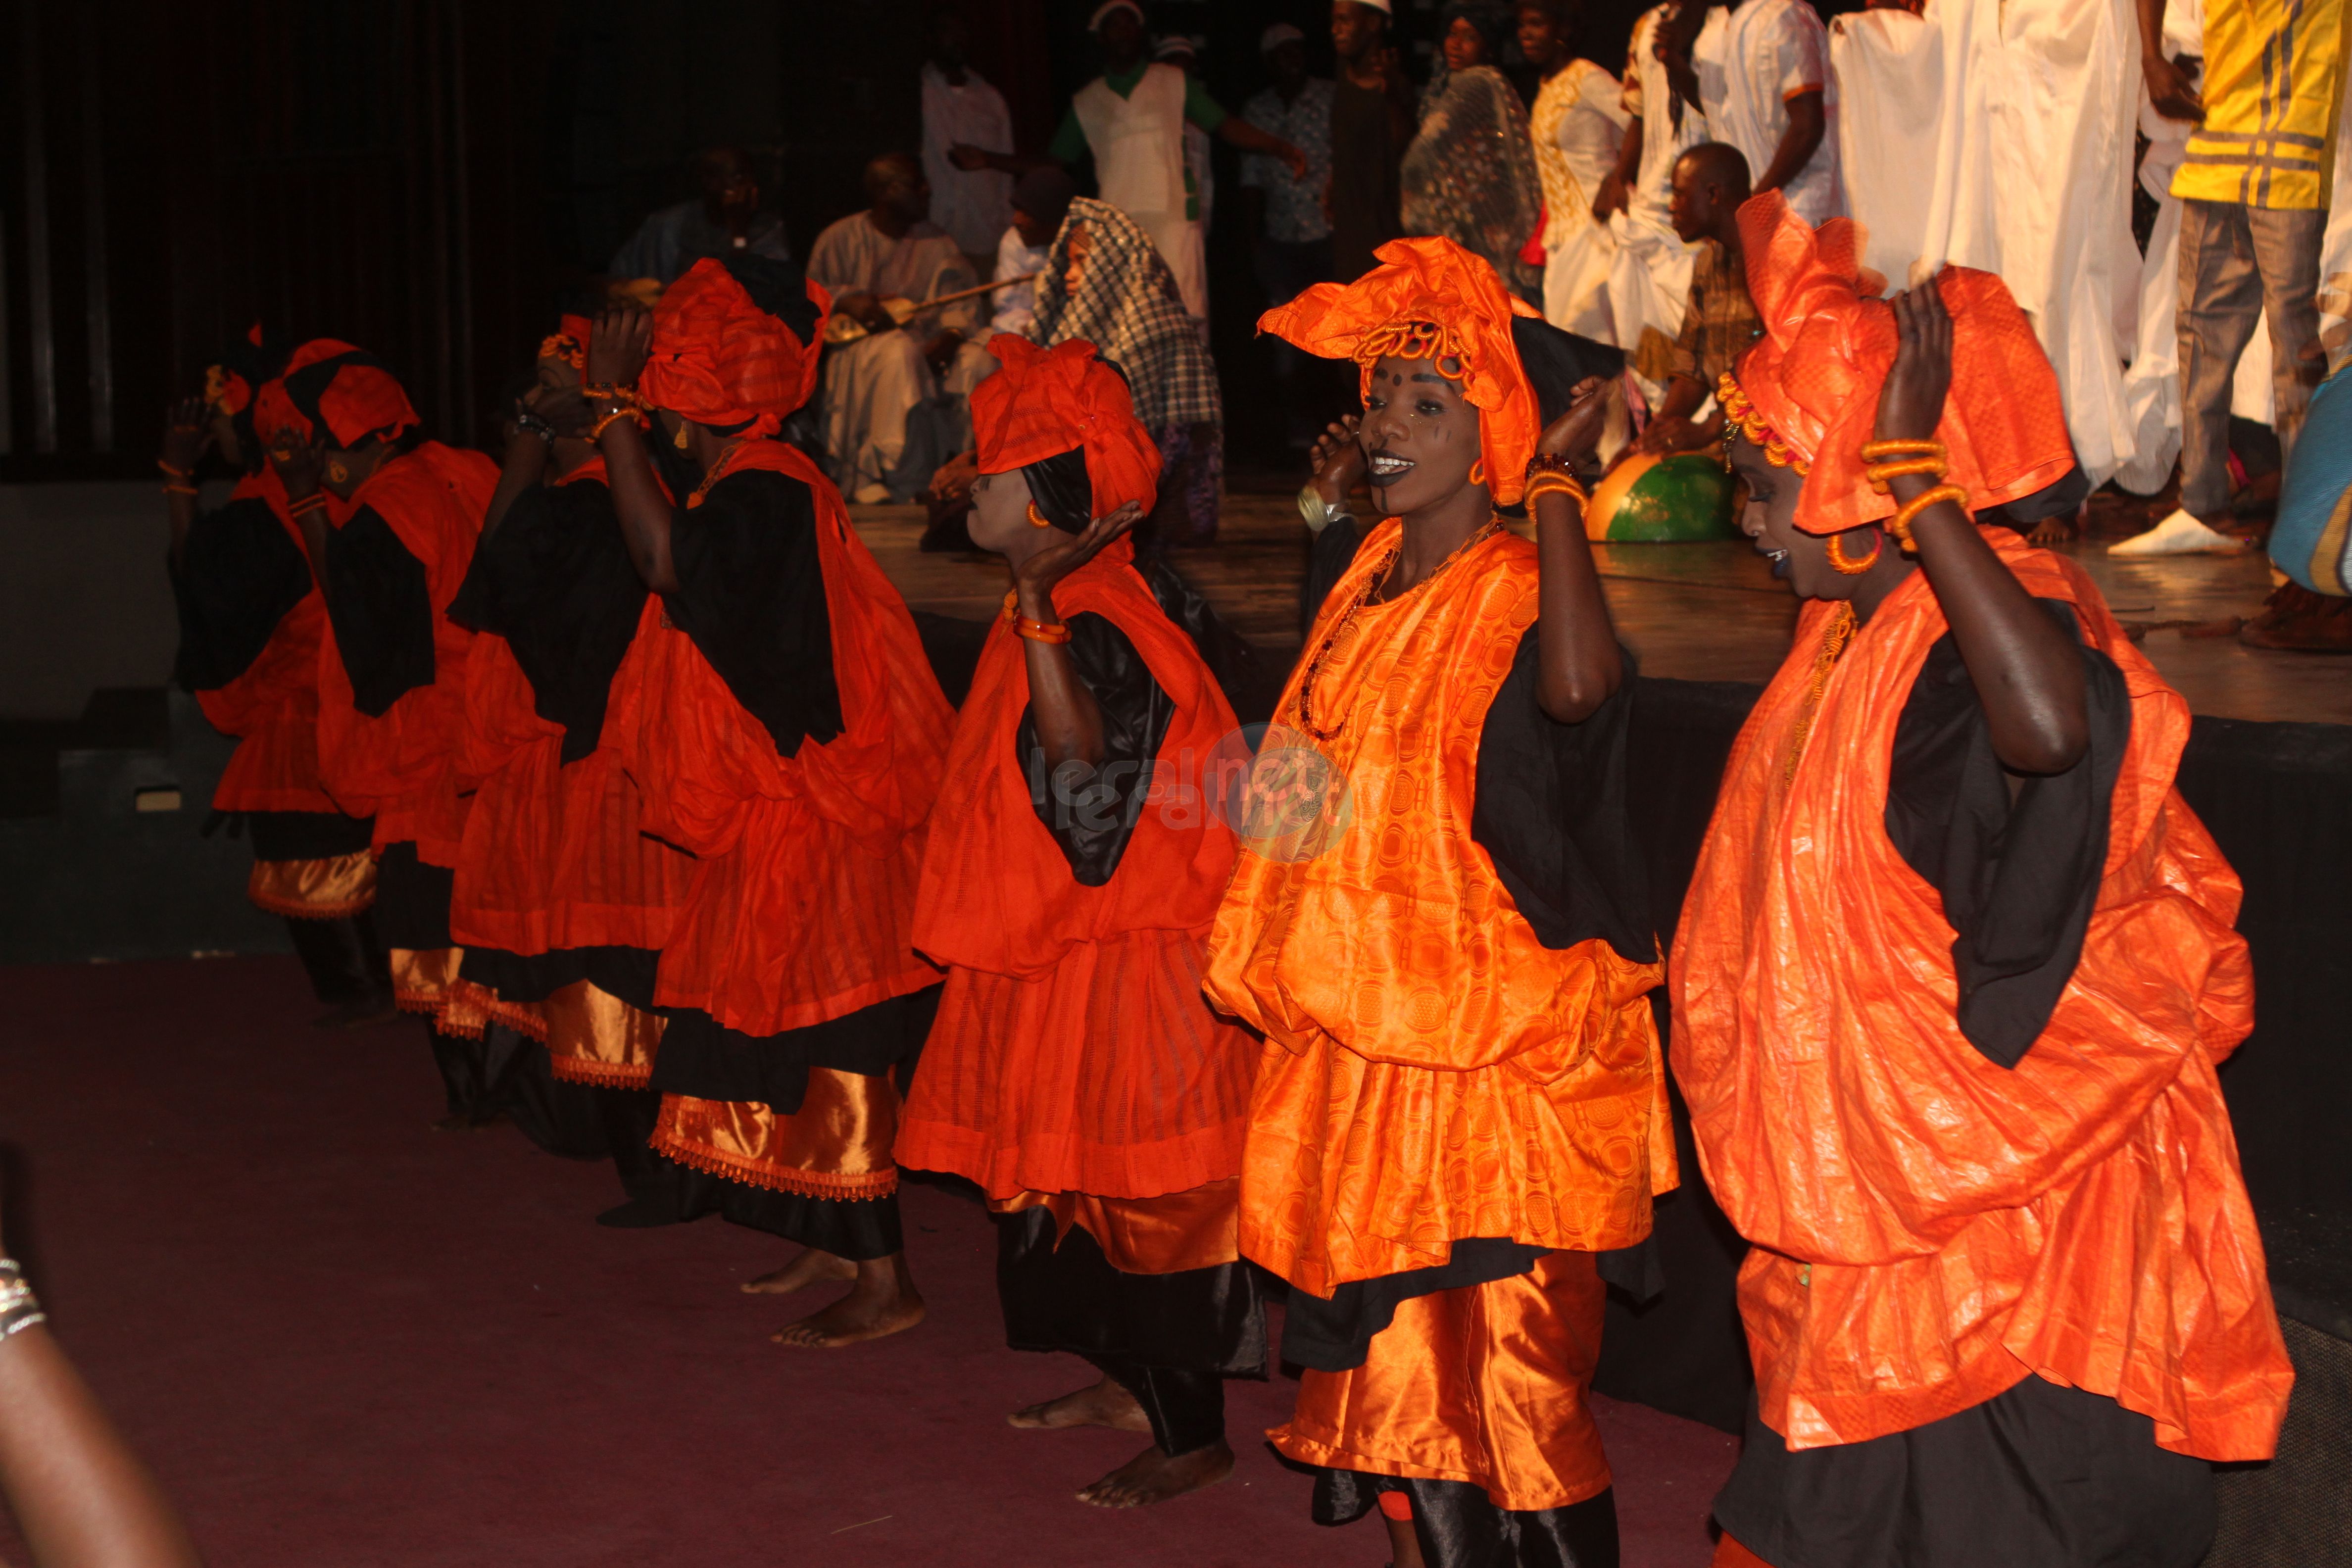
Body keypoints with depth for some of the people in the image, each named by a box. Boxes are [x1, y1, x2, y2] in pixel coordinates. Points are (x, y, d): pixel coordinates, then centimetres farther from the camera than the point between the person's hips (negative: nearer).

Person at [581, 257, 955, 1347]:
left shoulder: (766, 490, -20)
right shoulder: (742, 485, 11)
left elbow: (664, 558, -35)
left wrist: (610, 406, -28)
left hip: (815, 816, -10)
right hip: (774, 815, 10)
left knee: (825, 1046, -6)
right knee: (791, 1036, 16)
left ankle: (884, 1280, 0)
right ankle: (839, 1241, 27)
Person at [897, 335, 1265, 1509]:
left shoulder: (1096, 628, -20)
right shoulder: (1073, 607, 11)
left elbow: (1083, 756, -40)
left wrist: (1039, 613, -47)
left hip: (1123, 960, -10)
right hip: (1062, 949, 10)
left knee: (1138, 1188, -2)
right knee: (1087, 1179, 18)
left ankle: (1194, 1436, 8)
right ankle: (1136, 1380, 33)